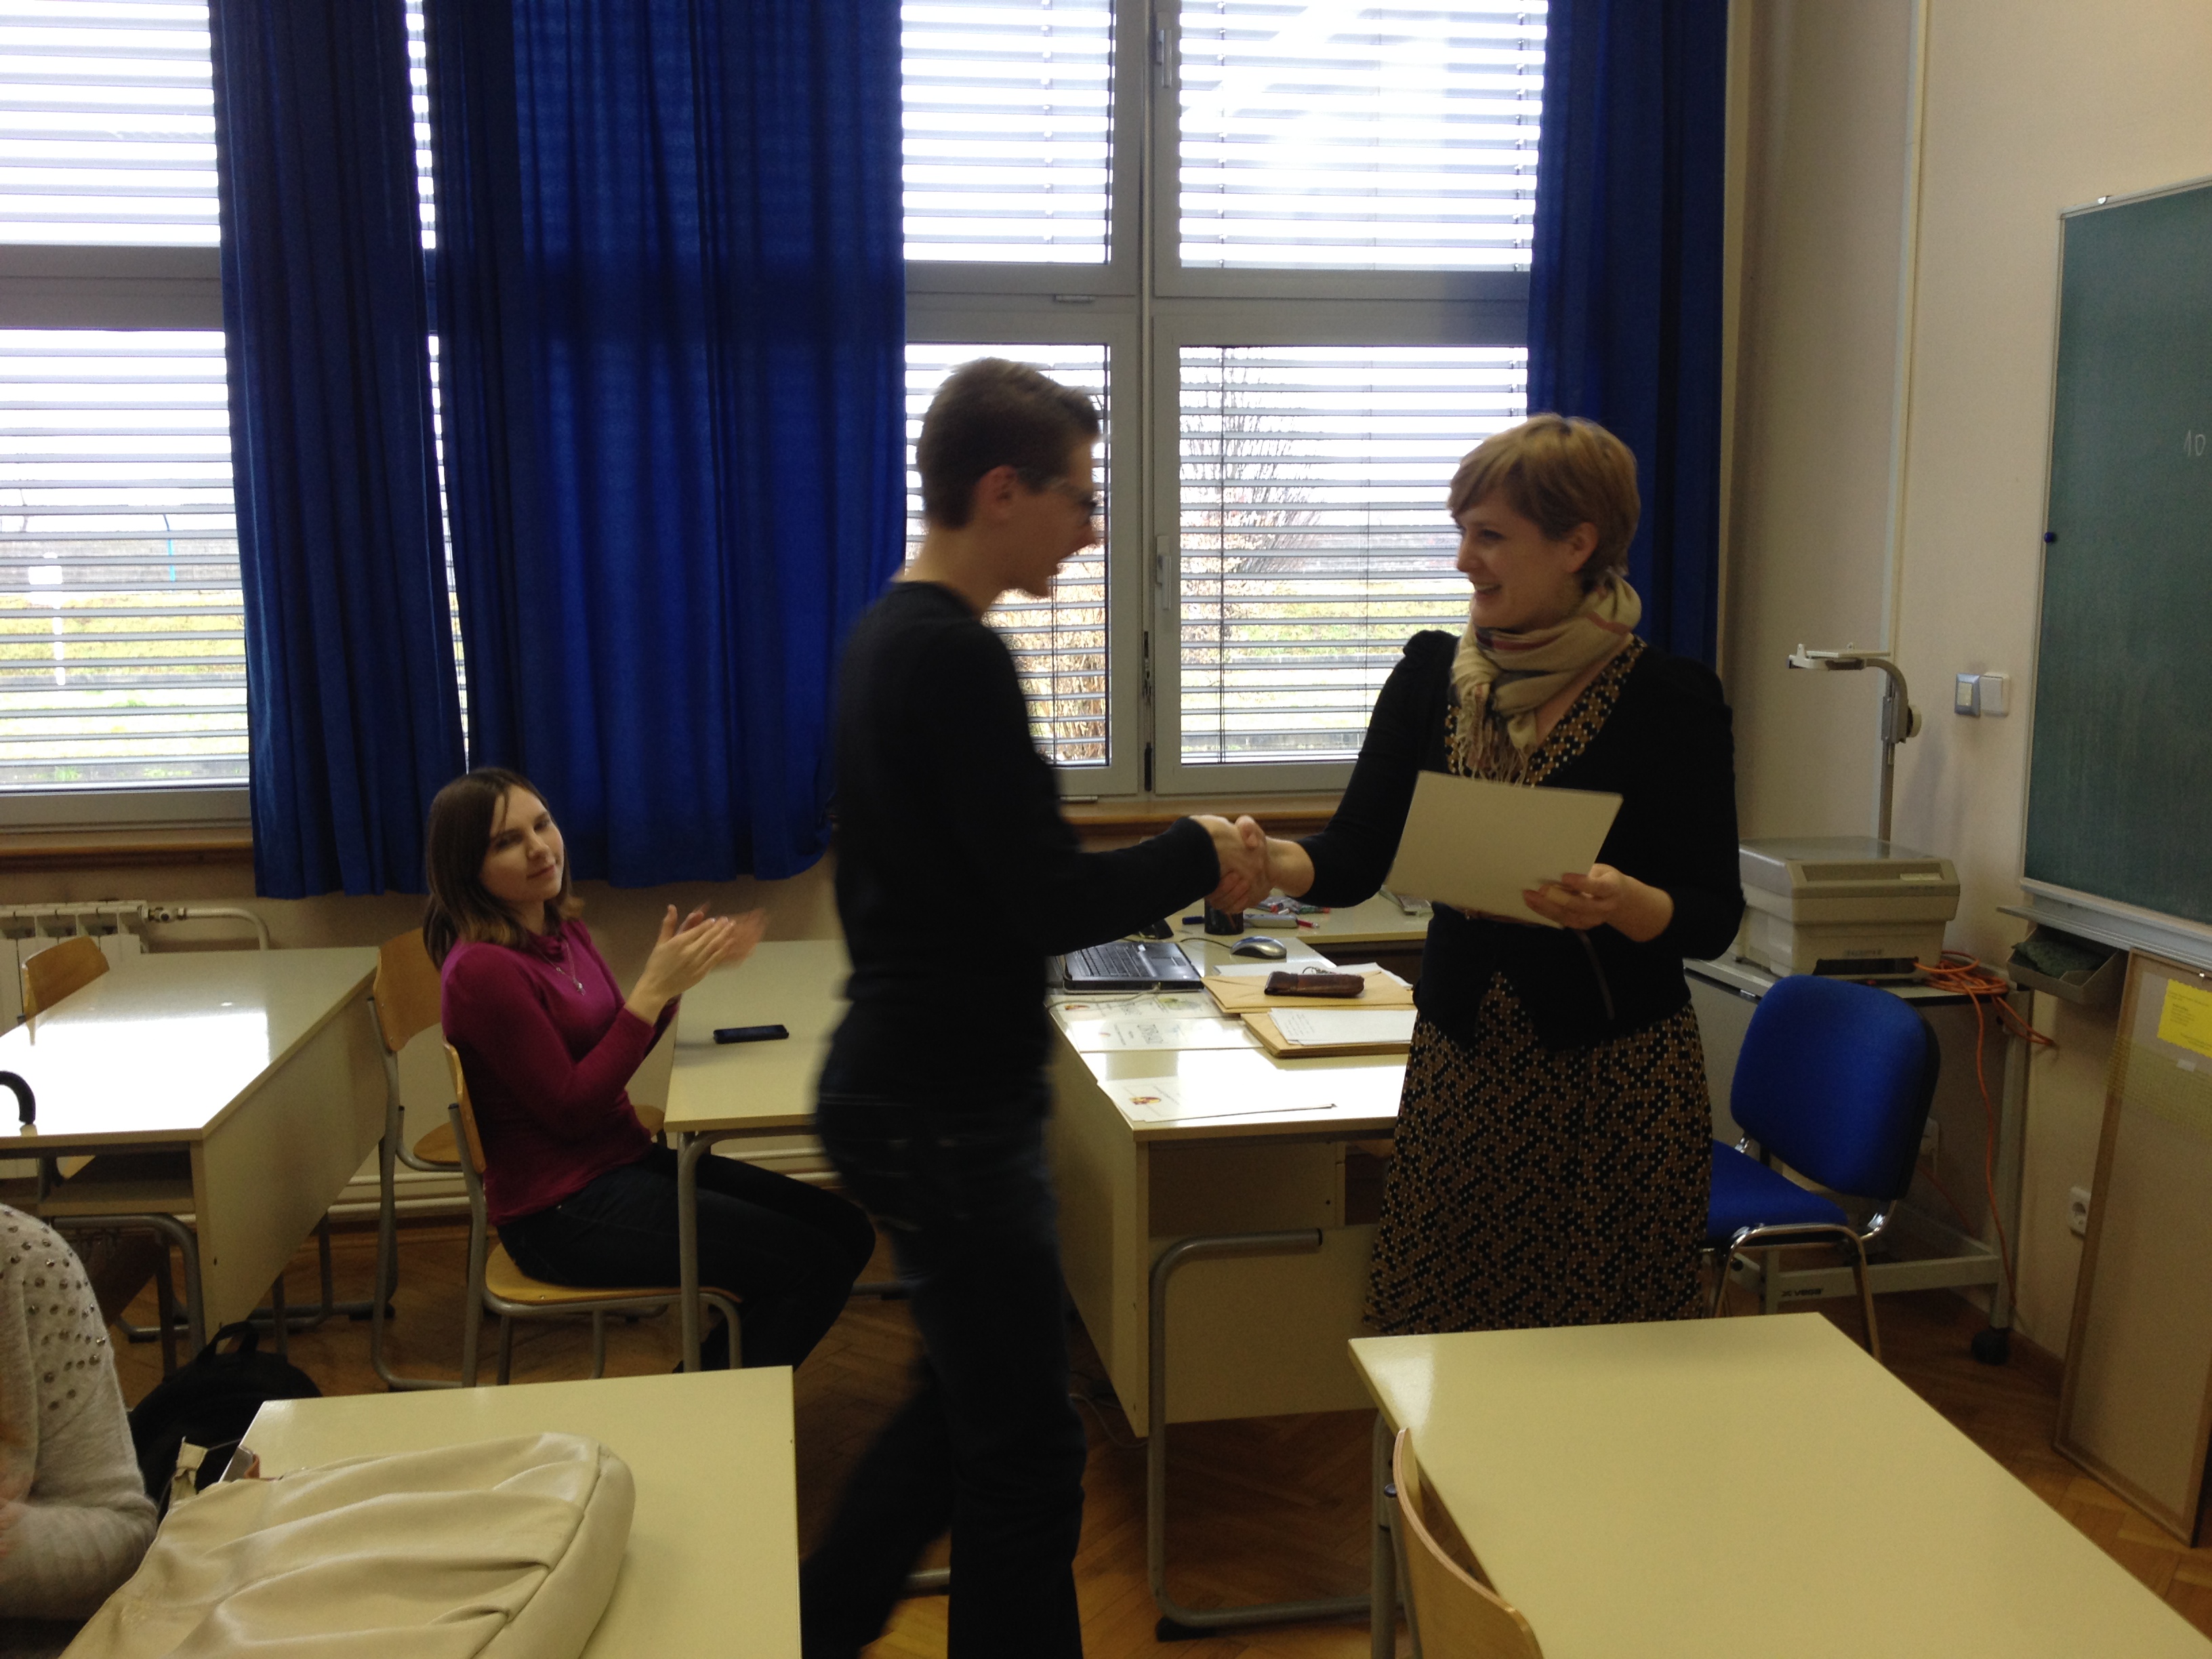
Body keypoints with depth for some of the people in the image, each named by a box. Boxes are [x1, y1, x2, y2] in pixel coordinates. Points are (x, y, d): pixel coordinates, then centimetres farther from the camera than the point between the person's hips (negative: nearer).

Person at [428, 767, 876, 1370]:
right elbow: (571, 1109, -19)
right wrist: (654, 988, -20)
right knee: (815, 1267, -14)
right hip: (561, 1212, -9)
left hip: (627, 1160, 9)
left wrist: (677, 974, -2)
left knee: (847, 1231, 4)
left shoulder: (563, 932, 7)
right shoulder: (481, 969, -20)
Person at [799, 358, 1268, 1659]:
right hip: (951, 1109, -10)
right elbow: (1046, 903, -22)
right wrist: (1199, 858, -8)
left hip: (905, 1084, 10)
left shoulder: (889, 636, 10)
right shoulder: (959, 658, -20)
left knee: (969, 1403, 24)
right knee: (1027, 1450, 5)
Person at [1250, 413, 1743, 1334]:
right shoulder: (1432, 674, 5)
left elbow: (1713, 918, -6)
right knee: (1439, 1333, 6)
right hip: (1463, 1063, 3)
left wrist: (1621, 902, -26)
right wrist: (1269, 859, -20)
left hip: (1617, 1080, -3)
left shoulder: (1667, 696, -6)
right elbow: (1354, 859, 0)